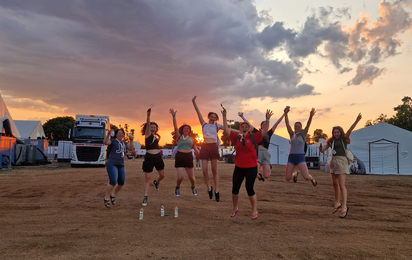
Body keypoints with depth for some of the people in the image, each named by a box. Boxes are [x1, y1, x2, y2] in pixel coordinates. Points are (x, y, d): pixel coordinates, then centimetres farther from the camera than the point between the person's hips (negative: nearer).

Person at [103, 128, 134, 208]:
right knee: (113, 181, -19)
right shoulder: (113, 141, -2)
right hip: (112, 164, -6)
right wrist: (108, 134, -34)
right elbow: (105, 142, -20)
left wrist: (131, 140, -5)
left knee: (121, 183, 4)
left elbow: (130, 148, 7)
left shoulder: (124, 143, 16)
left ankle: (113, 196, 28)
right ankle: (106, 198, 1)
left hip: (121, 165, 7)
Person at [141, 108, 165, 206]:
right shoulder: (147, 134, -3)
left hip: (158, 157, 6)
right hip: (149, 157, -6)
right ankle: (145, 197, 6)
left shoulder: (155, 136, 15)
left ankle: (156, 182, 51)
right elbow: (148, 124, -20)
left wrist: (158, 138, 19)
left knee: (162, 175, 17)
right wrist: (148, 115, -34)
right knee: (147, 178, -2)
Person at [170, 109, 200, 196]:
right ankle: (177, 188, 21)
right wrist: (174, 116, -18)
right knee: (180, 177, -11)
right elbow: (175, 127, -7)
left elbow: (195, 149, 19)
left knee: (191, 177, 5)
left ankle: (193, 187, 37)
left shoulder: (191, 139, 14)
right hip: (180, 156, -2)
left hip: (188, 157, 2)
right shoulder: (179, 137, 6)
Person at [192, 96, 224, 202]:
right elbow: (198, 112, 7)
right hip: (205, 147, 1)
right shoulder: (204, 124, 12)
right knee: (204, 170, -4)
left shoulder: (217, 126, 10)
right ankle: (209, 188, 17)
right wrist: (194, 102, 1)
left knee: (214, 170, 0)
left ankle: (216, 191, 7)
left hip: (213, 147, -1)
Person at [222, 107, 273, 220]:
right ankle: (235, 208, 32)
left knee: (249, 189, -5)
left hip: (251, 167, -3)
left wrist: (267, 119, -18)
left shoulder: (253, 137, -3)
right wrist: (224, 116, 2)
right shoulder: (236, 137, 3)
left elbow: (265, 130, -7)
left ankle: (254, 211, 14)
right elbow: (226, 129, 6)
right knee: (235, 189, 8)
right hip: (239, 167, 3)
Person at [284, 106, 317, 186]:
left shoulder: (303, 134, 4)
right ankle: (295, 174, 36)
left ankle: (312, 178, 22)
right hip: (291, 157, 3)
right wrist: (286, 113, -17)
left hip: (300, 158, -2)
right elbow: (287, 124, -4)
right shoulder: (292, 134, 8)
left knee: (306, 177, -17)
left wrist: (311, 116, -30)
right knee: (287, 178, -1)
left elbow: (308, 125, -13)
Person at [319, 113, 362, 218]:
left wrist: (357, 120, -29)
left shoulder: (344, 139, 0)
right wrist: (321, 147, -10)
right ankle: (337, 203, 30)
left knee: (342, 185, -11)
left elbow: (350, 130, -15)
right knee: (335, 184, 14)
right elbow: (322, 150, 14)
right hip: (333, 162, 6)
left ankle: (344, 207, -9)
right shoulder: (331, 141, 14)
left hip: (341, 161, -6)